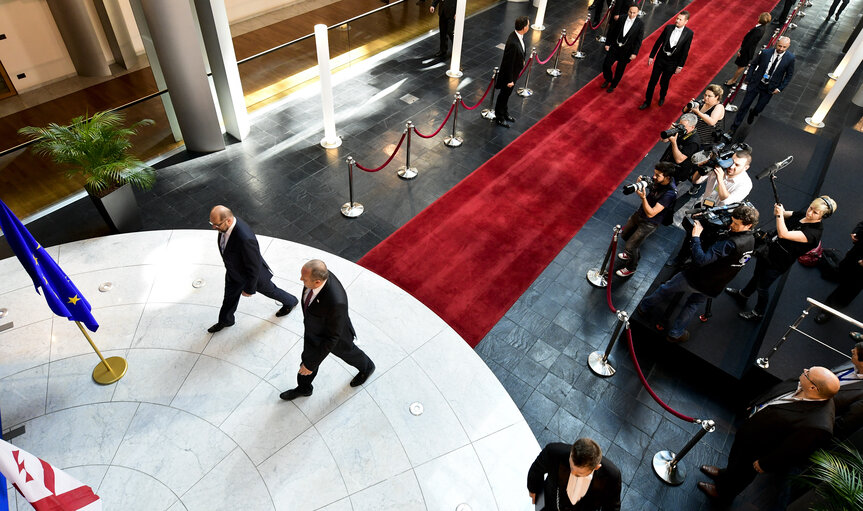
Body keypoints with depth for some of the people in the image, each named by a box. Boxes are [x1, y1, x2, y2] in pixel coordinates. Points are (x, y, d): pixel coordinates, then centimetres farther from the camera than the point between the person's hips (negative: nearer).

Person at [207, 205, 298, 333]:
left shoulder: (245, 238, -47)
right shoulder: (226, 223, -21)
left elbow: (253, 267, -32)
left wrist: (249, 289, -19)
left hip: (253, 273, -6)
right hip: (234, 270, 7)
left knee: (269, 290, 24)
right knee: (230, 297, 27)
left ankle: (290, 301, 55)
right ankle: (225, 320, 56)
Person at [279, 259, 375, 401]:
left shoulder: (336, 302, -50)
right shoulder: (318, 274, -28)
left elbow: (332, 338, -34)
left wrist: (311, 364, -24)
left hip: (335, 333, -5)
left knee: (347, 352, 28)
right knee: (308, 357, 26)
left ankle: (366, 367, 62)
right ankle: (304, 387, 57)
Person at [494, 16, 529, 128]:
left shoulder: (518, 35, -9)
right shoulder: (513, 43, -36)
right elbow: (509, 62, -29)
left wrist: (522, 60, 25)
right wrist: (510, 80, -21)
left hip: (514, 71, 9)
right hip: (509, 73, -8)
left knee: (507, 94, 26)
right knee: (504, 95, 12)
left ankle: (504, 113, 46)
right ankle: (499, 118, 32)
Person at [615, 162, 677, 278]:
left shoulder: (670, 193, -33)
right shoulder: (657, 181, -13)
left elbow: (651, 213, -33)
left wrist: (643, 197, -44)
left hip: (649, 223, -8)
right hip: (639, 213, 8)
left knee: (629, 247, 0)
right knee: (624, 234, 25)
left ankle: (630, 268, 29)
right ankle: (633, 254, 52)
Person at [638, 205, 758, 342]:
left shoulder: (730, 244, -33)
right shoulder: (751, 240, -4)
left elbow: (701, 260, -37)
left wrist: (695, 237, -28)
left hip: (697, 280, -7)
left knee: (667, 288, 18)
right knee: (692, 305, 28)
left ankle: (645, 307, 39)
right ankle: (675, 334, 36)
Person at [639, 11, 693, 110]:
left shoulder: (689, 33, -12)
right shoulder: (668, 27, -8)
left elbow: (685, 51, -8)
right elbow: (658, 42, 0)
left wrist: (680, 66, -7)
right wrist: (651, 56, 1)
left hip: (672, 63, -1)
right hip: (660, 58, 1)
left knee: (664, 83, 14)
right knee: (652, 81, 6)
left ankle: (662, 97, 43)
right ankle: (647, 101, 22)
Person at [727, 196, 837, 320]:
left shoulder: (815, 232, -30)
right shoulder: (801, 215, -7)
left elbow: (783, 234, -40)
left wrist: (780, 214, -38)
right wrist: (778, 209, -16)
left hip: (777, 264, -7)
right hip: (768, 251, 7)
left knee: (762, 287, 12)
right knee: (756, 276, 30)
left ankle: (758, 314, 36)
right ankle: (742, 295, 55)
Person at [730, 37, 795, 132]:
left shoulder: (790, 58, -12)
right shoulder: (766, 53, -12)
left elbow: (789, 74, -1)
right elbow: (753, 64, 2)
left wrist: (780, 88, -7)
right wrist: (748, 79, -2)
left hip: (769, 88, 0)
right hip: (755, 84, 0)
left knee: (759, 109, 11)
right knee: (744, 105, 5)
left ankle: (752, 113, 49)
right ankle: (734, 127, 19)